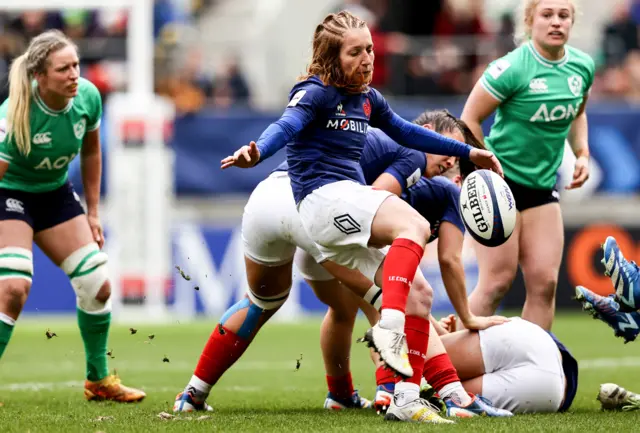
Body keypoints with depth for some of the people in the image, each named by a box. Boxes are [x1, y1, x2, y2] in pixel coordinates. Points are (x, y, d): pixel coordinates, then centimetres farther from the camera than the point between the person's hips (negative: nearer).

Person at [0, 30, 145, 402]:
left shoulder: (88, 97, -15)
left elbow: (91, 151, 5)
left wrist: (92, 212, 8)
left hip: (57, 193, 6)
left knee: (98, 285, 3)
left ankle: (99, 379, 22)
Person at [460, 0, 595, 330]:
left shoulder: (582, 67, 3)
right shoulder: (511, 68, -17)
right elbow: (469, 120, -11)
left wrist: (582, 154, 7)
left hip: (542, 188, 6)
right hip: (498, 182, -6)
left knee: (544, 282, 0)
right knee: (498, 281, -9)